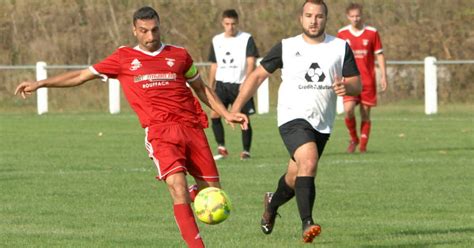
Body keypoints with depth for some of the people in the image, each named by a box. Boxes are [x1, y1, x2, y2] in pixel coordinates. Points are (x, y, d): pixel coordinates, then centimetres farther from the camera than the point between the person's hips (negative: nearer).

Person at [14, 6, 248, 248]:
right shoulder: (124, 58, 10)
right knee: (178, 186, -21)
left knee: (212, 190, 1)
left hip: (191, 126, 3)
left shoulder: (179, 55, 14)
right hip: (159, 131, -3)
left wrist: (226, 114, 18)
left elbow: (201, 88, 27)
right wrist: (40, 83, 12)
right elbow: (82, 75, 16)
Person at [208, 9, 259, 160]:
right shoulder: (216, 40, 12)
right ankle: (221, 148, -2)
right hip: (222, 84, 3)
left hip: (240, 84, -3)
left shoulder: (246, 39, -2)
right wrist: (210, 88, 16)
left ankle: (246, 151, 11)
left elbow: (251, 63, -7)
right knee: (214, 114, -12)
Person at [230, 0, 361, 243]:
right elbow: (257, 76, 6)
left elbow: (357, 84, 4)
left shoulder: (340, 47, 4)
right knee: (309, 162, -29)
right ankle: (307, 224, -31)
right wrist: (235, 109, 0)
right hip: (293, 118, -4)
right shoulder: (286, 47, 0)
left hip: (322, 123, 4)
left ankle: (272, 203, 47)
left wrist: (346, 87, -20)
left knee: (296, 178, 14)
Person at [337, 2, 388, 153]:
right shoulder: (342, 34, 4)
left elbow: (379, 55, 6)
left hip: (368, 80, 0)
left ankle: (363, 145, 10)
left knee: (365, 113, 1)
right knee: (348, 110, -16)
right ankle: (353, 139, 7)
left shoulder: (372, 33, 2)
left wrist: (383, 76, -1)